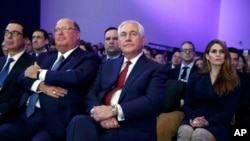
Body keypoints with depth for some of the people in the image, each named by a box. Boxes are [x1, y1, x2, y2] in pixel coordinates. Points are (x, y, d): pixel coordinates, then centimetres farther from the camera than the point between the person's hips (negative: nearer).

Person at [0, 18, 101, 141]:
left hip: (53, 122, -5)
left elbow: (78, 77, -18)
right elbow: (23, 78, 12)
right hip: (26, 117, 6)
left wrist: (40, 73, -6)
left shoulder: (88, 58, 2)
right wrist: (41, 86, -12)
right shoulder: (45, 56, 21)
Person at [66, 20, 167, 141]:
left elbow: (152, 102, -9)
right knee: (79, 121, -30)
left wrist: (114, 110, -19)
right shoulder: (107, 65, 22)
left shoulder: (155, 69, 7)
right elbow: (91, 94, 10)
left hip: (131, 130, -4)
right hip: (102, 123, 4)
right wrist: (98, 111, -13)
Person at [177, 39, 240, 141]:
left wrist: (208, 122, -16)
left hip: (216, 124, -1)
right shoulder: (195, 77, 12)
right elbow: (187, 104, 9)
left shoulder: (232, 82, 6)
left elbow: (229, 111, -1)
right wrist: (193, 118, -13)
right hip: (194, 121, 2)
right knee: (184, 132, -35)